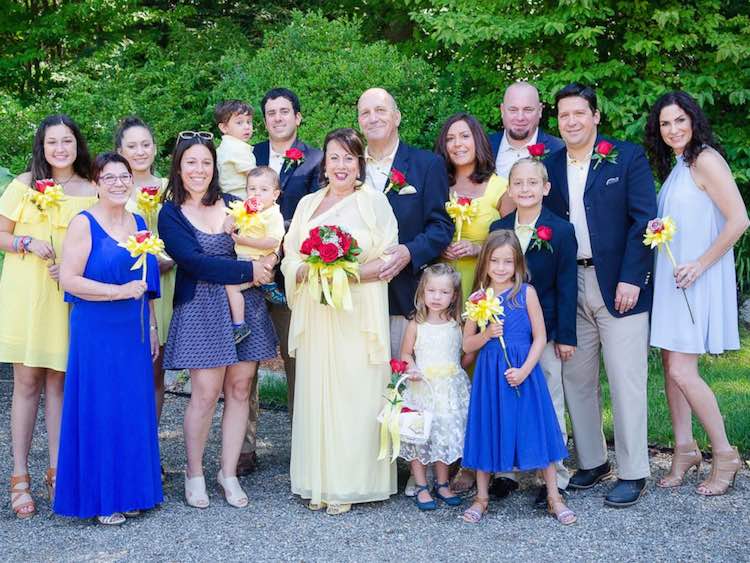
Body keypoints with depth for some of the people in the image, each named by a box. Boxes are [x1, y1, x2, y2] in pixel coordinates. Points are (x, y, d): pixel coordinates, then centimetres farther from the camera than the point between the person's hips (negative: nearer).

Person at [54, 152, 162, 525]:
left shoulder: (138, 223, 11)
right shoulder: (84, 224, -7)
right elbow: (69, 280, -14)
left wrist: (152, 327, 15)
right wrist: (119, 292, -19)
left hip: (134, 332, 6)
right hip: (96, 332, -6)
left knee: (135, 409, 7)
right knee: (99, 410, -2)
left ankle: (130, 491, 19)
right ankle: (99, 497, 10)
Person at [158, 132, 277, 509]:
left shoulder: (234, 205, 11)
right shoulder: (170, 215, 0)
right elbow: (193, 261, -12)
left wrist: (266, 261, -16)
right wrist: (248, 270, -15)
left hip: (245, 306, 4)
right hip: (201, 311, -3)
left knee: (239, 390, 4)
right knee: (206, 393, -6)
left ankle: (229, 472, 16)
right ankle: (194, 473, 12)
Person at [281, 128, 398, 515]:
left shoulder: (373, 201, 2)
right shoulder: (308, 203, 15)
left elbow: (388, 258, -4)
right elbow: (290, 257, 13)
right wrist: (308, 271, -9)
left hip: (358, 315, -4)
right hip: (315, 314, 4)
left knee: (354, 395, -4)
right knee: (315, 393, 3)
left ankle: (350, 483, 5)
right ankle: (318, 482, 11)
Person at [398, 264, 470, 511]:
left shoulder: (458, 324, 2)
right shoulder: (416, 325, -4)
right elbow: (406, 354, 2)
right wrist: (411, 369, -14)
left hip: (451, 389, 2)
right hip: (422, 388, -2)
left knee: (447, 434, 8)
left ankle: (442, 484, 24)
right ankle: (421, 487, 14)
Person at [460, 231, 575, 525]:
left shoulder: (526, 293, -3)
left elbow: (540, 338, -3)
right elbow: (467, 344, 7)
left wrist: (524, 370, -14)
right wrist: (487, 334, -13)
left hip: (523, 372, -2)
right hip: (489, 374, 2)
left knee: (536, 430, 2)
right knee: (487, 431, 8)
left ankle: (554, 497, 14)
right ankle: (482, 497, 21)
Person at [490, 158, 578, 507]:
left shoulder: (561, 231, -5)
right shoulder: (498, 229, 6)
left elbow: (566, 288, -5)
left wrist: (566, 335, -8)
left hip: (545, 333, -3)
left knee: (550, 405, 3)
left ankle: (555, 478, 11)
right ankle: (505, 471, 19)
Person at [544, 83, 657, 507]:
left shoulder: (627, 157, -2)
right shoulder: (550, 165, 10)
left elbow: (644, 220, -7)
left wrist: (631, 279, -14)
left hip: (619, 286, -4)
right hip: (569, 289, 4)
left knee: (626, 382, -2)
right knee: (577, 380, 10)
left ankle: (633, 473, 8)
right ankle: (592, 462, 24)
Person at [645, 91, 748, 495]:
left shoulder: (706, 160, -12)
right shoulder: (676, 167, 14)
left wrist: (699, 264, -19)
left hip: (697, 279, -9)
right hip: (671, 278, 9)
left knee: (681, 371, -11)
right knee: (671, 366, 9)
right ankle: (684, 450, 18)